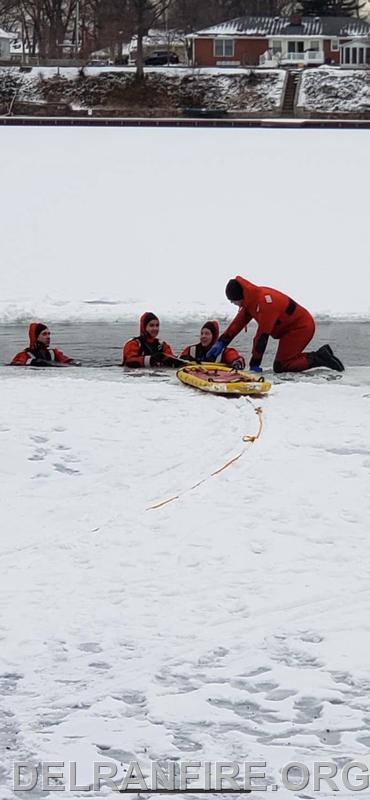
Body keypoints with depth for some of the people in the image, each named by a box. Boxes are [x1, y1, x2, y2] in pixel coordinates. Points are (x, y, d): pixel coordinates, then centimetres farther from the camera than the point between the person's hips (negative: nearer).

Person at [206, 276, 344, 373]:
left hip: (301, 327, -10)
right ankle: (321, 356, 12)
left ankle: (319, 359, -13)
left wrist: (254, 364, -21)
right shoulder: (252, 299, 2)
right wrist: (221, 343, 8)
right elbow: (238, 322, 12)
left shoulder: (264, 302, -28)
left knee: (280, 367, -12)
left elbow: (263, 334, -26)